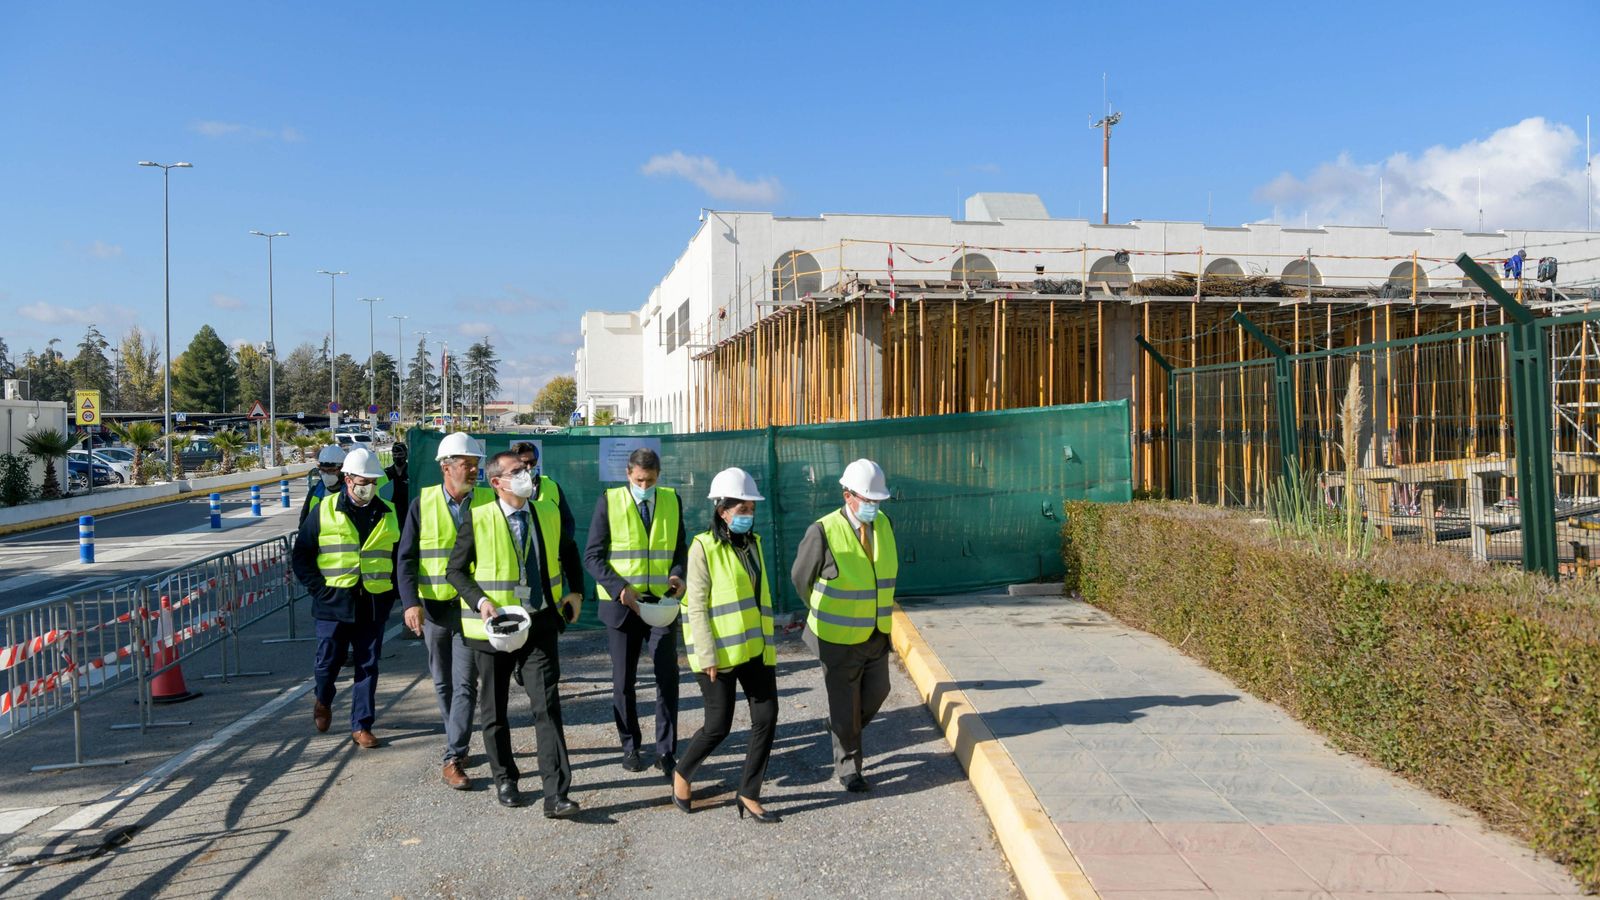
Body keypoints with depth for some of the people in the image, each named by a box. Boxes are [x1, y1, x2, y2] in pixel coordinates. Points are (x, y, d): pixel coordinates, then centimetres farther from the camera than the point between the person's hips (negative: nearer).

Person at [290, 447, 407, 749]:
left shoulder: (387, 514, 8)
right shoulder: (325, 512, 0)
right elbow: (300, 555, 4)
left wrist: (391, 589, 6)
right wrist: (318, 588, -5)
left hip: (373, 605, 2)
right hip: (334, 602, -2)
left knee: (368, 666, 4)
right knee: (329, 660, 5)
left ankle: (361, 726, 13)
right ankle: (323, 700, 37)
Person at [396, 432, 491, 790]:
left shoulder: (488, 501, -1)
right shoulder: (422, 504, 0)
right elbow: (407, 558, 0)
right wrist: (411, 603, -12)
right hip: (432, 607, 2)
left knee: (465, 684, -7)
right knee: (443, 684, 14)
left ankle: (454, 760, -5)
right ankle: (457, 744, 31)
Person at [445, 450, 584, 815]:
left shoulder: (549, 513, 5)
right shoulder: (478, 518, -6)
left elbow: (568, 555, 22)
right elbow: (455, 570, -1)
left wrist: (575, 592, 8)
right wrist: (480, 602, -17)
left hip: (540, 624, 2)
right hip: (494, 625, -1)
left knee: (548, 707, -7)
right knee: (493, 710, 12)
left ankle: (556, 795, -6)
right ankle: (505, 779, 33)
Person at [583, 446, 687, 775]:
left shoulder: (671, 500, 5)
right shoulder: (609, 501, -4)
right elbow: (593, 556, -6)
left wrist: (678, 574, -10)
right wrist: (620, 588, -20)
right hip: (622, 604, -1)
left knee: (668, 677, -4)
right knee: (623, 681, 9)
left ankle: (666, 751, 6)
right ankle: (630, 748, 25)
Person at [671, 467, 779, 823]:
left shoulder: (753, 543, 10)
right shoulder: (704, 547, -11)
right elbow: (696, 607, -13)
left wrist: (770, 645, 14)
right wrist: (707, 657, -17)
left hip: (754, 649, 6)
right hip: (720, 653, -6)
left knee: (766, 718, 2)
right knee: (718, 726, 0)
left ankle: (749, 794, 16)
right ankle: (682, 774, 28)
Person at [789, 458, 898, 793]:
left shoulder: (884, 524, -2)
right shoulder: (823, 532, -19)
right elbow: (801, 577, -4)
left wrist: (879, 606, 13)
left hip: (876, 633, 5)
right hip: (840, 638, -5)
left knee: (877, 691, 13)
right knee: (845, 702, 5)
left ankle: (840, 727, 41)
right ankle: (848, 767, 23)